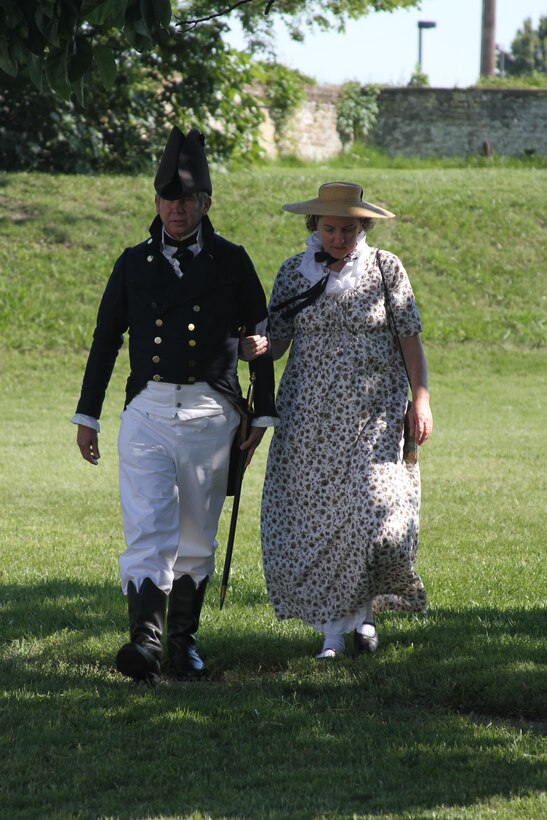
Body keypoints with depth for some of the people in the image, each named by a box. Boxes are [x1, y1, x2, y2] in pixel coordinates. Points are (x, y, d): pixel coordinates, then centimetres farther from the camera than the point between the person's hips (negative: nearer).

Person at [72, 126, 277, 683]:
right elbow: (106, 339, 13)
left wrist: (263, 415, 6)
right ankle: (145, 643, -24)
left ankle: (184, 640, 22)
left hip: (210, 416, 0)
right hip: (147, 412, 0)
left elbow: (260, 340, 9)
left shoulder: (230, 262, 6)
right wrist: (87, 415, 12)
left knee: (196, 540, 8)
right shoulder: (134, 263, 8)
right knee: (147, 532, -14)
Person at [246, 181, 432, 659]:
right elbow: (279, 339, 6)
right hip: (309, 417, 2)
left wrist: (420, 399, -3)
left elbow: (409, 337, 3)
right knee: (312, 520, -2)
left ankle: (364, 611, 10)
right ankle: (332, 629, 8)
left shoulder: (386, 269, 2)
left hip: (373, 413, -2)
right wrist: (258, 347, -17)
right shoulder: (294, 273, 6)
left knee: (375, 511, -13)